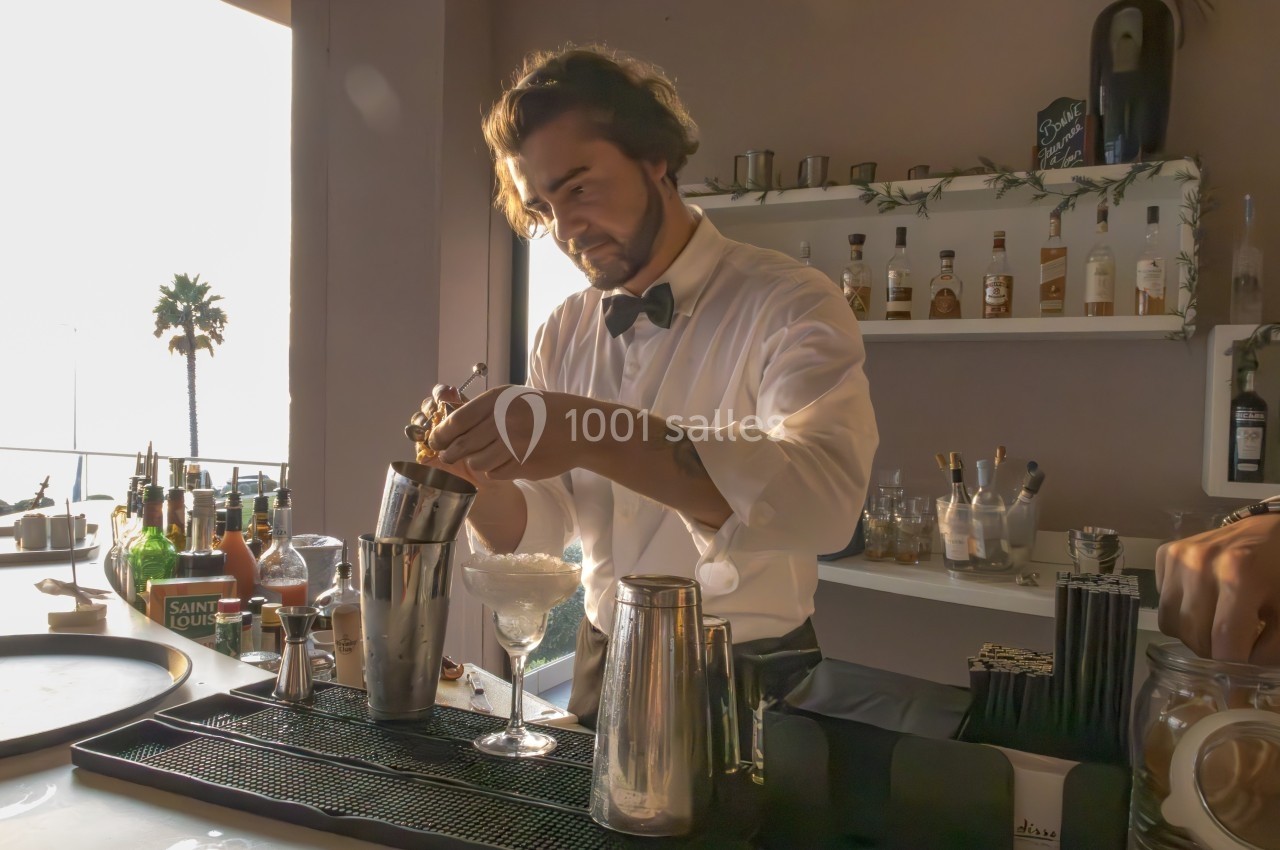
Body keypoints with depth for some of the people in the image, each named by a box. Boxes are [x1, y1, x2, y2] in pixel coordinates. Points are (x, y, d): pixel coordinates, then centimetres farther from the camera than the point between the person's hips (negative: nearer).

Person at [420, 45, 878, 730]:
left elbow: (825, 497, -33)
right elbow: (534, 531, 2)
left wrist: (590, 434, -42)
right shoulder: (563, 336, 3)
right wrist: (481, 473, -20)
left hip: (747, 695, -4)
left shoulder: (792, 306, -15)